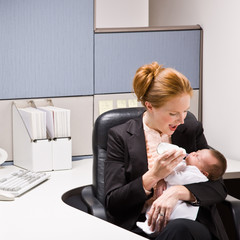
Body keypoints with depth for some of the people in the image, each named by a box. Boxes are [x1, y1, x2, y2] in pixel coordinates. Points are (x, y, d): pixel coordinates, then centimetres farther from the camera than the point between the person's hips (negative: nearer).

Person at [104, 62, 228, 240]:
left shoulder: (191, 128, 10)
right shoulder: (121, 136, 3)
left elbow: (219, 188, 5)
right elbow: (112, 204, -1)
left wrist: (178, 192, -13)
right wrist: (152, 177, -14)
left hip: (192, 224, 3)